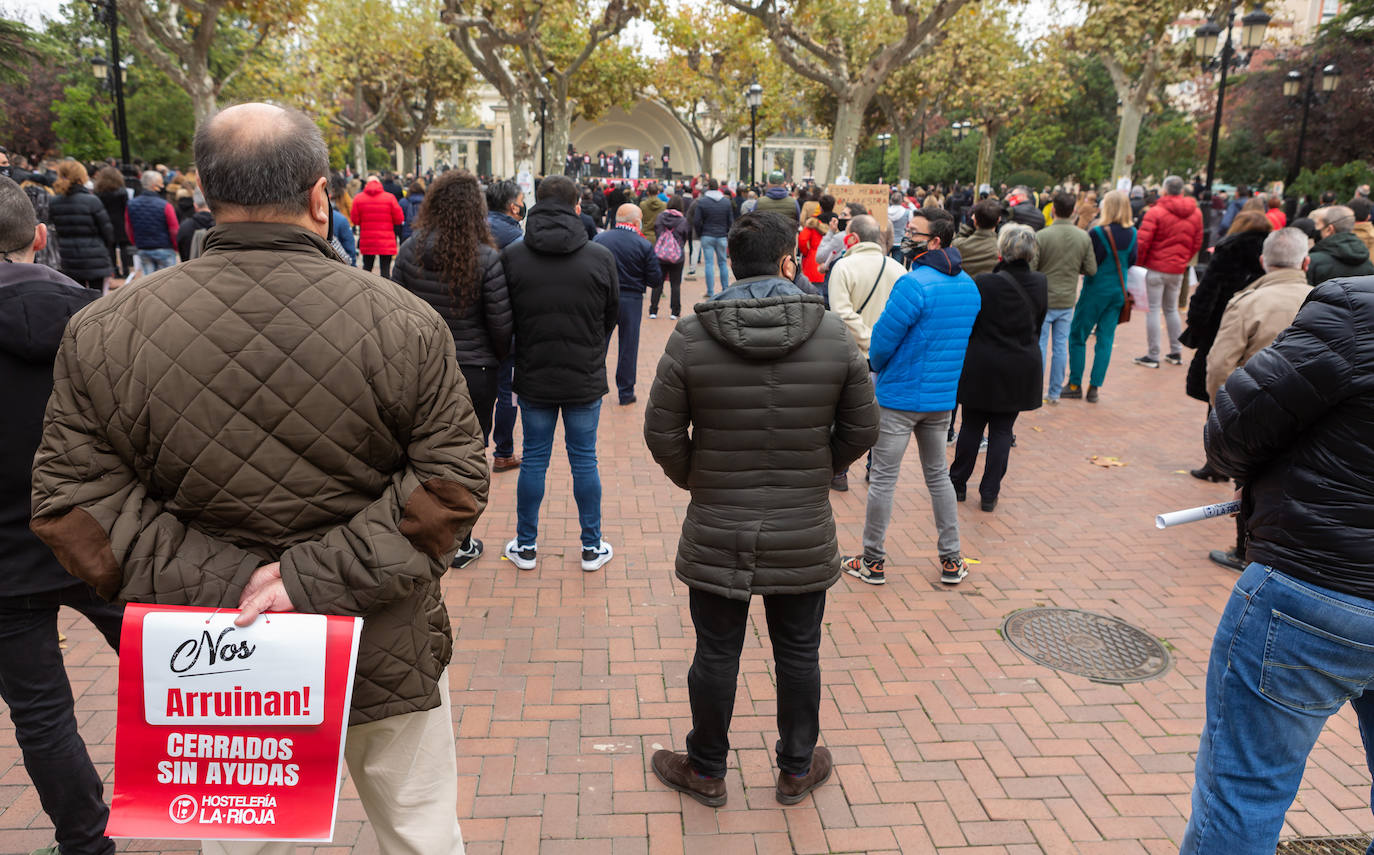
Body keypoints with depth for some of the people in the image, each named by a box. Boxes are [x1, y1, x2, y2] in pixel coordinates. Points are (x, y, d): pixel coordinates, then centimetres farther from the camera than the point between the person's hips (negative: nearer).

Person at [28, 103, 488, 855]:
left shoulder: (104, 332, -8)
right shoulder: (405, 322, -13)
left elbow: (72, 503, -8)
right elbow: (453, 480, -14)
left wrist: (219, 585, -13)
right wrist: (322, 575, -17)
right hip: (388, 653, -1)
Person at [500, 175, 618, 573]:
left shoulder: (511, 256, -8)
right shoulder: (601, 257, -9)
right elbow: (613, 317, 3)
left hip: (533, 377, 1)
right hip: (586, 380, 0)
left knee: (534, 460, 12)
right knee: (584, 461, 10)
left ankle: (526, 546, 22)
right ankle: (592, 547, 20)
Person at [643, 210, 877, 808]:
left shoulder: (690, 337, -11)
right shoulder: (834, 334, -7)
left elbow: (662, 434, -7)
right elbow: (861, 429, 1)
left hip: (717, 533, -1)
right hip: (804, 534, 1)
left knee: (716, 655, 14)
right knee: (798, 654, 18)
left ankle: (706, 771, 34)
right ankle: (798, 769, 37)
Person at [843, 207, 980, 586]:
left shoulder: (914, 284, -20)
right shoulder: (969, 286, 5)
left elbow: (883, 340, -16)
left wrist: (878, 367, 5)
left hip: (899, 397, -7)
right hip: (943, 397, 7)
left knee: (882, 480, 4)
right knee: (938, 476, 19)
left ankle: (872, 562, 14)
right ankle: (951, 560, 24)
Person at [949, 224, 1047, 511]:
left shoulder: (984, 284, -17)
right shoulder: (1040, 284, -2)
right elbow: (1038, 325, 9)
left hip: (982, 368, -3)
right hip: (1022, 370, 3)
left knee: (972, 427, 11)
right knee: (1002, 431, 9)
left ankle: (958, 484, 24)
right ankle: (989, 494, 12)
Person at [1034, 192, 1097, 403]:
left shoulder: (1041, 236, -15)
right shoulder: (1084, 237, -2)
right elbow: (1091, 269, 1)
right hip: (1067, 301, 3)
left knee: (1040, 346, 5)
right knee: (1061, 346, 10)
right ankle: (1055, 392, 17)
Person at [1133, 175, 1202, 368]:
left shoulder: (1156, 212, -12)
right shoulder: (1196, 213, 7)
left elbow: (1142, 241, -16)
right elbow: (1197, 243, 11)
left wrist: (1139, 262, -2)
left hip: (1156, 267, -5)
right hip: (1178, 270, 6)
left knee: (1153, 309, -1)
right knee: (1172, 309, 18)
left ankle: (1153, 356, 0)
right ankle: (1176, 353, 20)